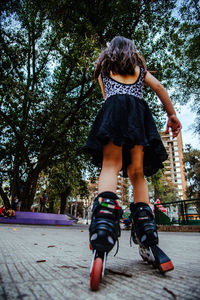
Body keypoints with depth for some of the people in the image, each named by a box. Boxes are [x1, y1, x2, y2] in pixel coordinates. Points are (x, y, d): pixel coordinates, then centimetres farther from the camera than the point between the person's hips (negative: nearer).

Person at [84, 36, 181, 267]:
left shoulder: (103, 70, 30)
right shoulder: (140, 69, 29)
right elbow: (159, 87, 15)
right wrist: (171, 115, 14)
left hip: (113, 110, -1)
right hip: (139, 113, 2)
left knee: (111, 166, -18)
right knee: (137, 172, -1)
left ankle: (105, 214, -42)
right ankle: (145, 224, -10)